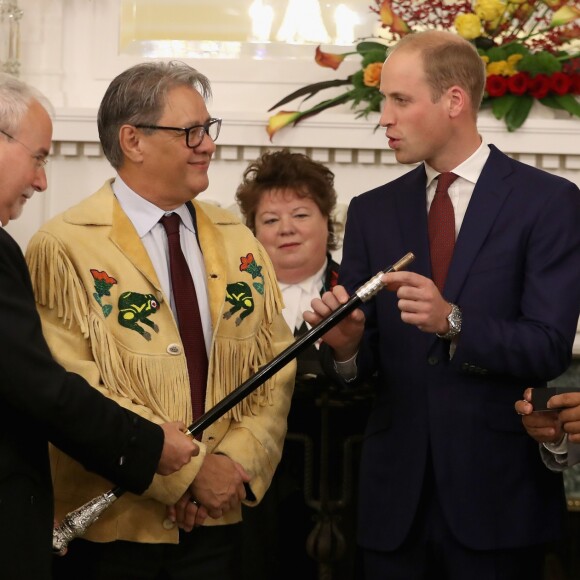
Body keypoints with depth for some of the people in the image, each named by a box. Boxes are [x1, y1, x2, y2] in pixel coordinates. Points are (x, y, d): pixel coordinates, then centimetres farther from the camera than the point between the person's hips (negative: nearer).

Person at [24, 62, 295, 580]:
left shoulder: (239, 243, 11)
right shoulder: (63, 248, -8)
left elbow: (276, 367, 7)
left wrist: (239, 462, -10)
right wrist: (188, 472, -17)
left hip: (218, 520, 5)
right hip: (111, 530, -5)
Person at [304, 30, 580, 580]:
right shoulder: (371, 211, 9)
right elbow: (362, 358, 6)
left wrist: (452, 322, -27)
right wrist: (346, 344, -16)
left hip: (500, 493, -3)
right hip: (396, 493, 4)